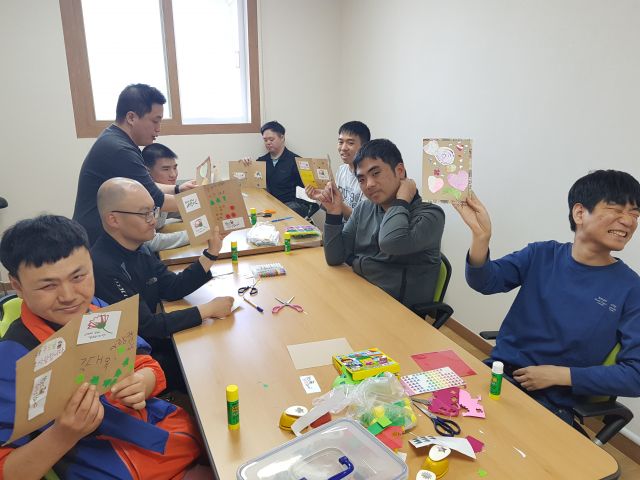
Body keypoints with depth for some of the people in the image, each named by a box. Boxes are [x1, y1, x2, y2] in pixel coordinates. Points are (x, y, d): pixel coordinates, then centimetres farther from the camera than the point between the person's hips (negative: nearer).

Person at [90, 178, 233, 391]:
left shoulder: (137, 249, 1)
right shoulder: (103, 267, -29)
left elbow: (173, 289, 3)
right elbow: (147, 327, -26)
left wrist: (211, 253, -7)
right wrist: (208, 310, -21)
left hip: (151, 341, 8)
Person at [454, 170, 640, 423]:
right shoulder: (541, 255, 2)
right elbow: (484, 282, -14)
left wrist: (559, 375, -14)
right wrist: (481, 236, -34)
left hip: (552, 403, -2)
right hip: (496, 373, 2)